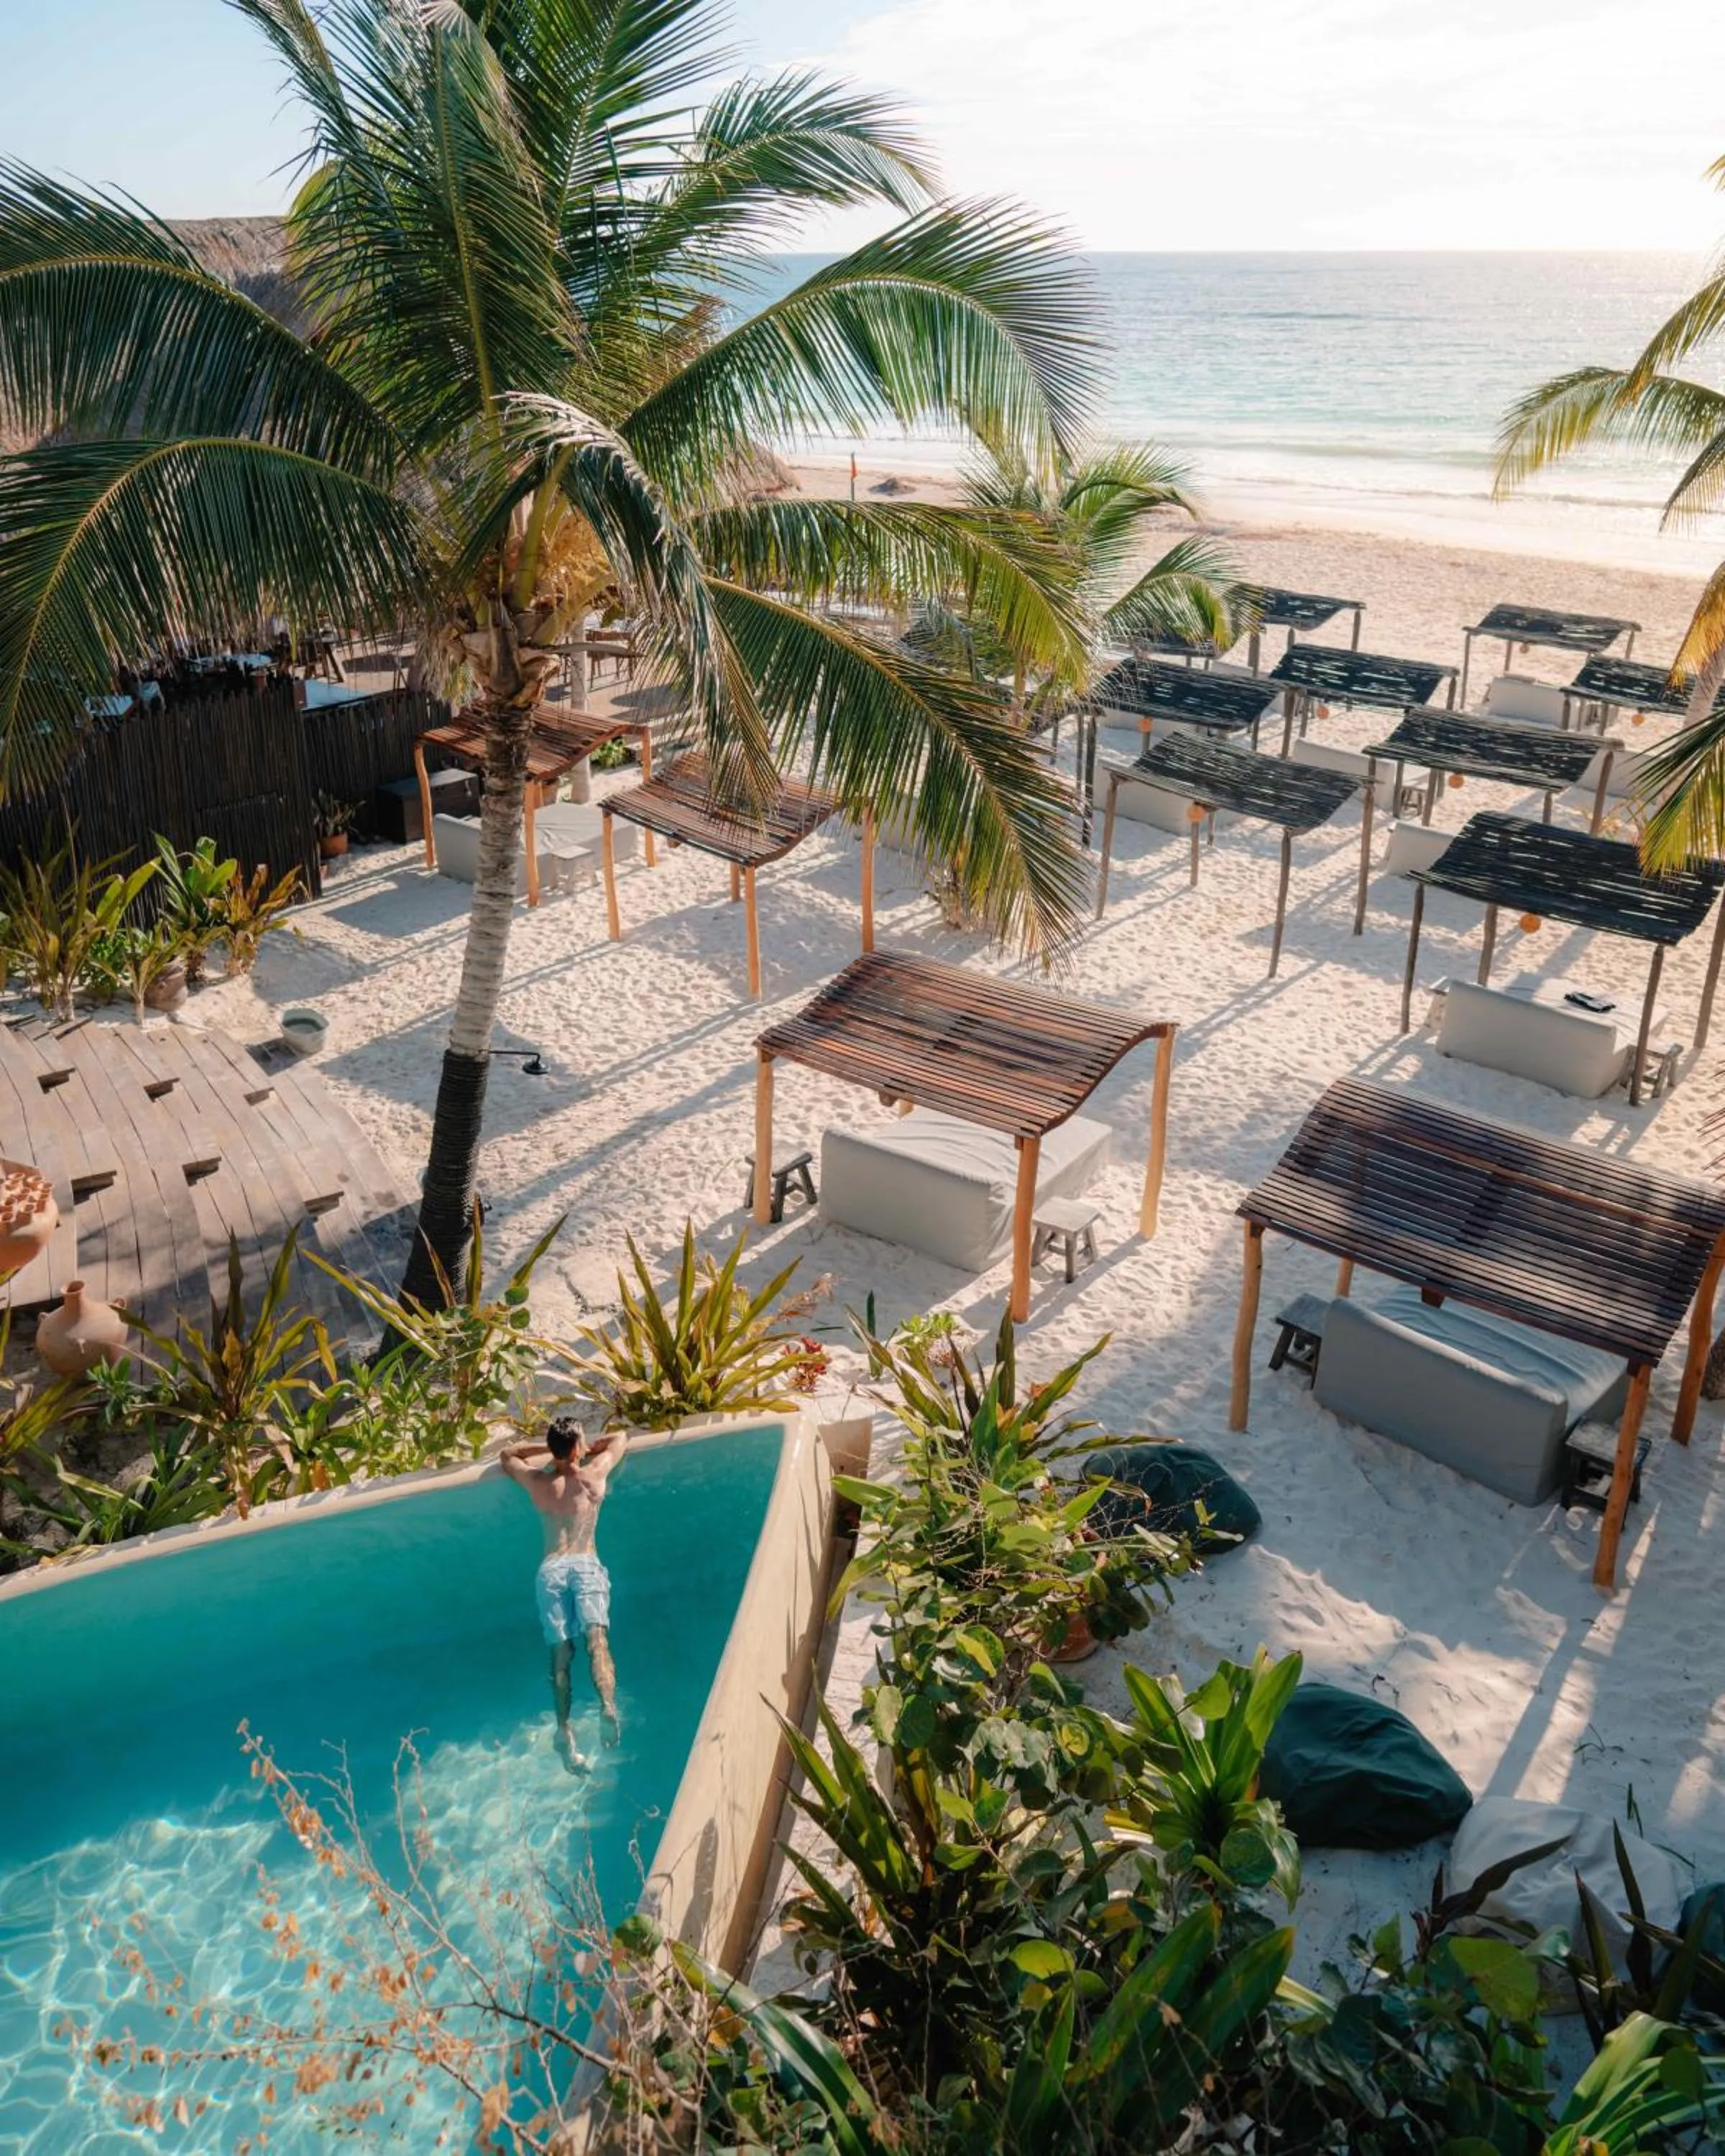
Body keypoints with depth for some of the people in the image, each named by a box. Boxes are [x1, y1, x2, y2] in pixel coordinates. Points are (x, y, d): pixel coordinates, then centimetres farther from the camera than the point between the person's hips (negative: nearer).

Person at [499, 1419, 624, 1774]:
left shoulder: (538, 1483, 15)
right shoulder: (595, 1474, 11)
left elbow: (506, 1455, 35)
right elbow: (619, 1436, 30)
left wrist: (546, 1446, 36)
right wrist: (587, 1448, 38)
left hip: (550, 1569, 2)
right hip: (586, 1565, -2)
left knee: (560, 1653, -1)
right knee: (596, 1637, -18)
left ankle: (564, 1731, -15)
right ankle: (608, 1705, -42)